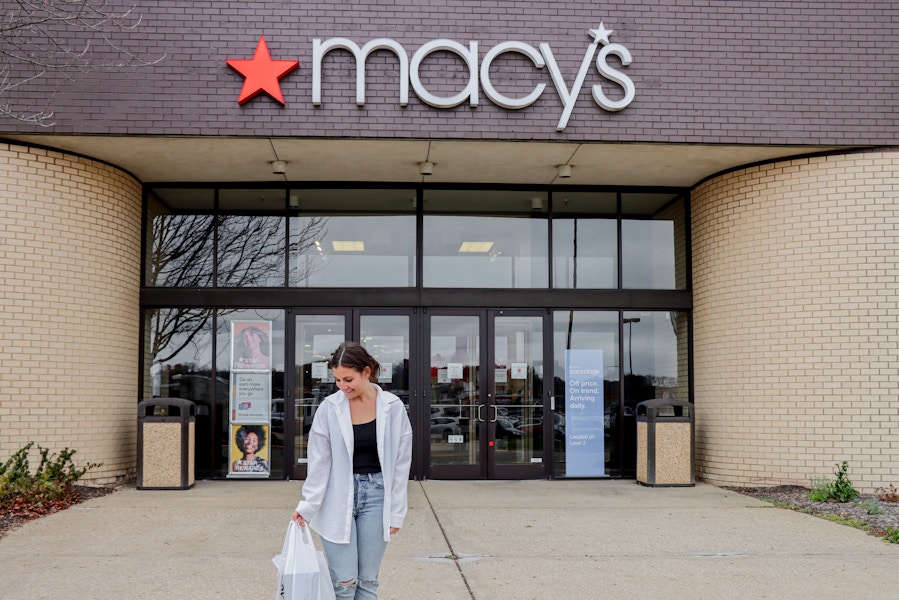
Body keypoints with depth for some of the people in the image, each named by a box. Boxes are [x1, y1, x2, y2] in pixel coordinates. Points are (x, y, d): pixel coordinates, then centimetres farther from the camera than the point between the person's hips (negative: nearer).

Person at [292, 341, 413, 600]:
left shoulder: (392, 407, -4)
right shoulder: (329, 408, -6)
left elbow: (401, 464, 1)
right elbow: (319, 462, -1)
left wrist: (396, 512, 1)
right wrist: (307, 506, -5)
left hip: (376, 495, 1)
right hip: (337, 498, -1)